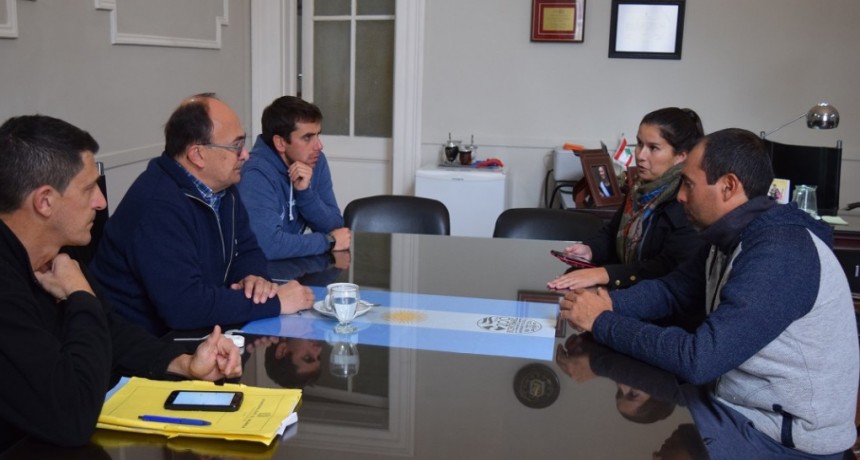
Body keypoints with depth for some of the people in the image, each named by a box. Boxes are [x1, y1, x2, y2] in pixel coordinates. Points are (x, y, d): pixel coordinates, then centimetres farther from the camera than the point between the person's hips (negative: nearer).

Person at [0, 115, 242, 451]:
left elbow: (107, 332, 13)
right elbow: (72, 417, -30)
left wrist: (184, 364, -3)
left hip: (59, 443, 8)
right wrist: (82, 297, -19)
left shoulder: (44, 259, 1)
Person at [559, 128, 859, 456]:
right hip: (740, 403, 8)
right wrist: (608, 304, -12)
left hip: (787, 432, -8)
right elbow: (670, 290, 8)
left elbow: (697, 359, -32)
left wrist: (602, 322, -23)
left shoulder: (779, 255, -29)